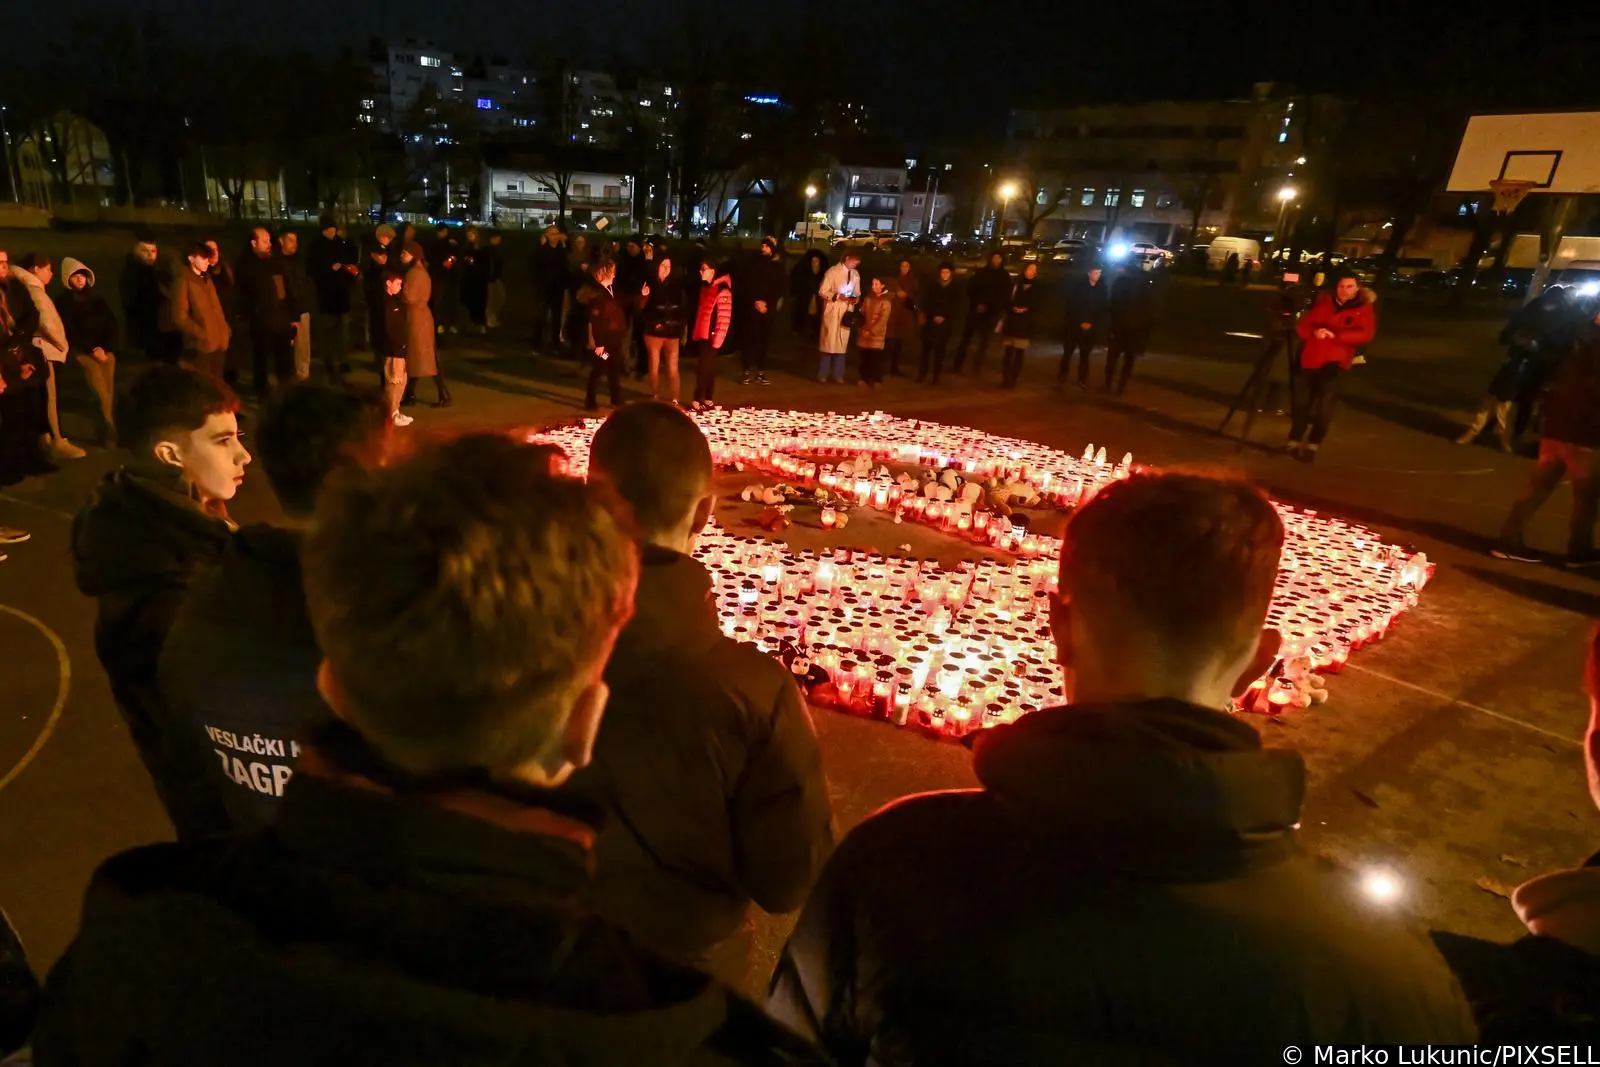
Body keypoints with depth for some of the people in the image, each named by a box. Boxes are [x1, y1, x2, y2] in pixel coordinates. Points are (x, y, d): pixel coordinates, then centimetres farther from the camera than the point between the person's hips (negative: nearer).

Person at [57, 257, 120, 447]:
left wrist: (107, 348, -4)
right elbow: (70, 332, -1)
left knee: (110, 394, -6)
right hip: (84, 352, -4)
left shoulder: (97, 298, 15)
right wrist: (93, 349, -10)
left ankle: (109, 432, -1)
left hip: (106, 350, 4)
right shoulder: (65, 303, 4)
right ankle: (109, 435, -10)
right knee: (103, 397, -15)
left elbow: (112, 323, 9)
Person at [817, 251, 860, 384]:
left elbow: (857, 292, 17)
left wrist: (856, 298, -5)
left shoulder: (856, 274, 8)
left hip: (847, 311, 5)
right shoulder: (833, 271, -7)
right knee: (828, 342, -1)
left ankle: (837, 375, 13)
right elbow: (822, 292, -9)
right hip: (832, 310, -5)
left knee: (842, 343, 7)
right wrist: (837, 296, -21)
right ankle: (823, 374, 7)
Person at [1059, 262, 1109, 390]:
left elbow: (1104, 308, 2)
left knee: (1084, 355, 8)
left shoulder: (1103, 288, 1)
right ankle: (1061, 379, 7)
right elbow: (1071, 306, -7)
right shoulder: (1076, 285, -4)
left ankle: (1083, 380, 17)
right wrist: (1080, 322, -11)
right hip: (1074, 326, -1)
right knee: (1067, 353, 1)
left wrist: (1092, 323, -7)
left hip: (1091, 328, 1)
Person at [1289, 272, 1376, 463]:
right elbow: (1302, 325, 7)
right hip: (1311, 358, 3)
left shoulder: (1363, 308, 2)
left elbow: (1366, 333, -13)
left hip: (1336, 360, -3)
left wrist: (1335, 335, -25)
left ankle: (1313, 444, -14)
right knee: (1302, 401, 9)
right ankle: (1295, 442, 27)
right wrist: (1313, 332, -17)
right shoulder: (1323, 302, 10)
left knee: (1326, 396, -23)